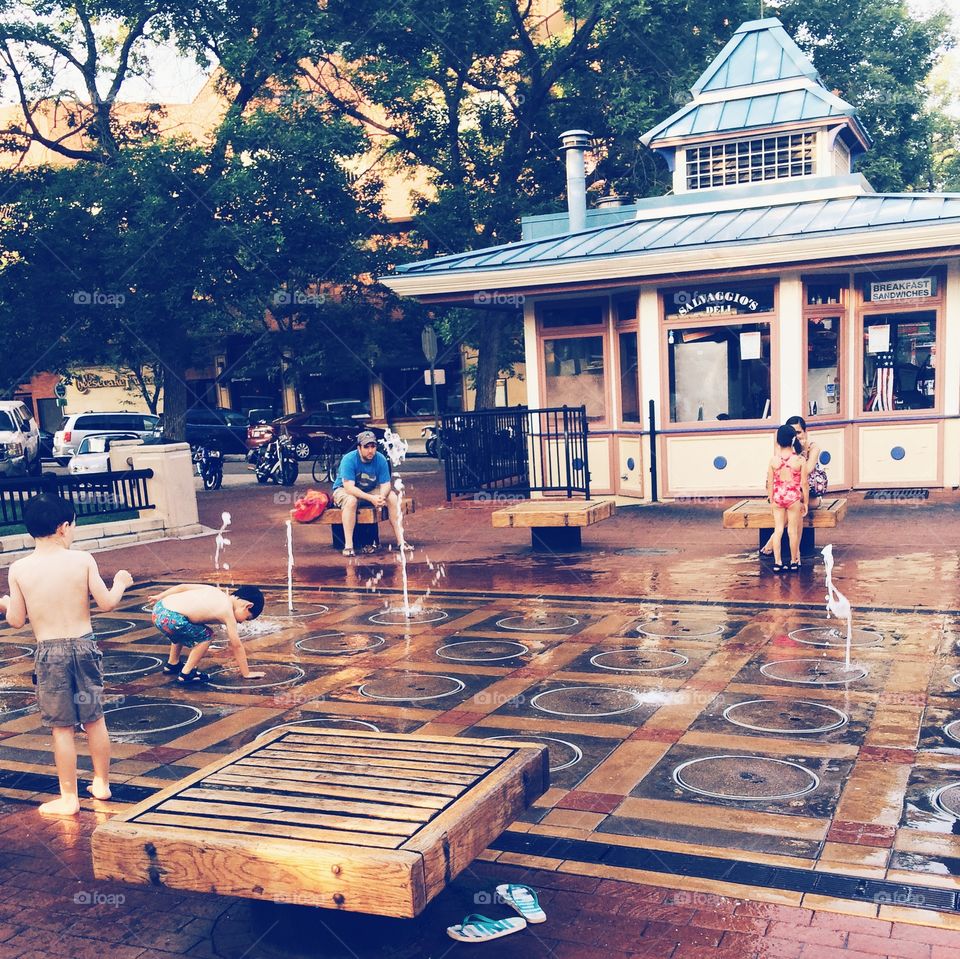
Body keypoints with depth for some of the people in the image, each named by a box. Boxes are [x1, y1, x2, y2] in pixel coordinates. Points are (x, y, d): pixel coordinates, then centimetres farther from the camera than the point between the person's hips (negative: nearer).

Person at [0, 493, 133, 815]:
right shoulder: (83, 560, -8)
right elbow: (106, 603, -6)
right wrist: (120, 583, 13)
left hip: (49, 653, -1)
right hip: (84, 646, 1)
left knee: (62, 728, 7)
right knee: (94, 719, 16)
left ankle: (68, 799, 15)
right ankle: (102, 783, 29)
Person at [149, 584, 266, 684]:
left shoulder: (214, 591, 18)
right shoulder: (227, 612, 0)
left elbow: (183, 586, 21)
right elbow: (236, 646, 4)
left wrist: (159, 596, 32)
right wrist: (247, 673, 12)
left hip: (159, 608, 9)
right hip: (171, 619, -9)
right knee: (206, 635, 9)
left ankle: (172, 664, 47)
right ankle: (186, 674, 10)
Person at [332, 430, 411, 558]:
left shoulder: (380, 459, -13)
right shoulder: (349, 459, -26)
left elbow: (385, 484, -15)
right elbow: (349, 487, -32)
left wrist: (381, 497, -39)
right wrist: (371, 498, -43)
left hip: (370, 490, 4)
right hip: (344, 490, -4)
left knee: (392, 496, -18)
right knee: (351, 500, -38)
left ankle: (400, 541, -15)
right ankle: (348, 546, -37)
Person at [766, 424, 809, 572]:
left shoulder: (773, 460, -5)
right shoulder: (800, 460, -11)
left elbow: (770, 483, 0)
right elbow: (804, 484, -7)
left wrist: (771, 500, 12)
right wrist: (806, 503, 4)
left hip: (778, 497, 2)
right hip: (794, 498, -2)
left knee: (778, 529, 9)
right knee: (793, 531, 9)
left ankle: (777, 563, 9)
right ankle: (794, 562, 20)